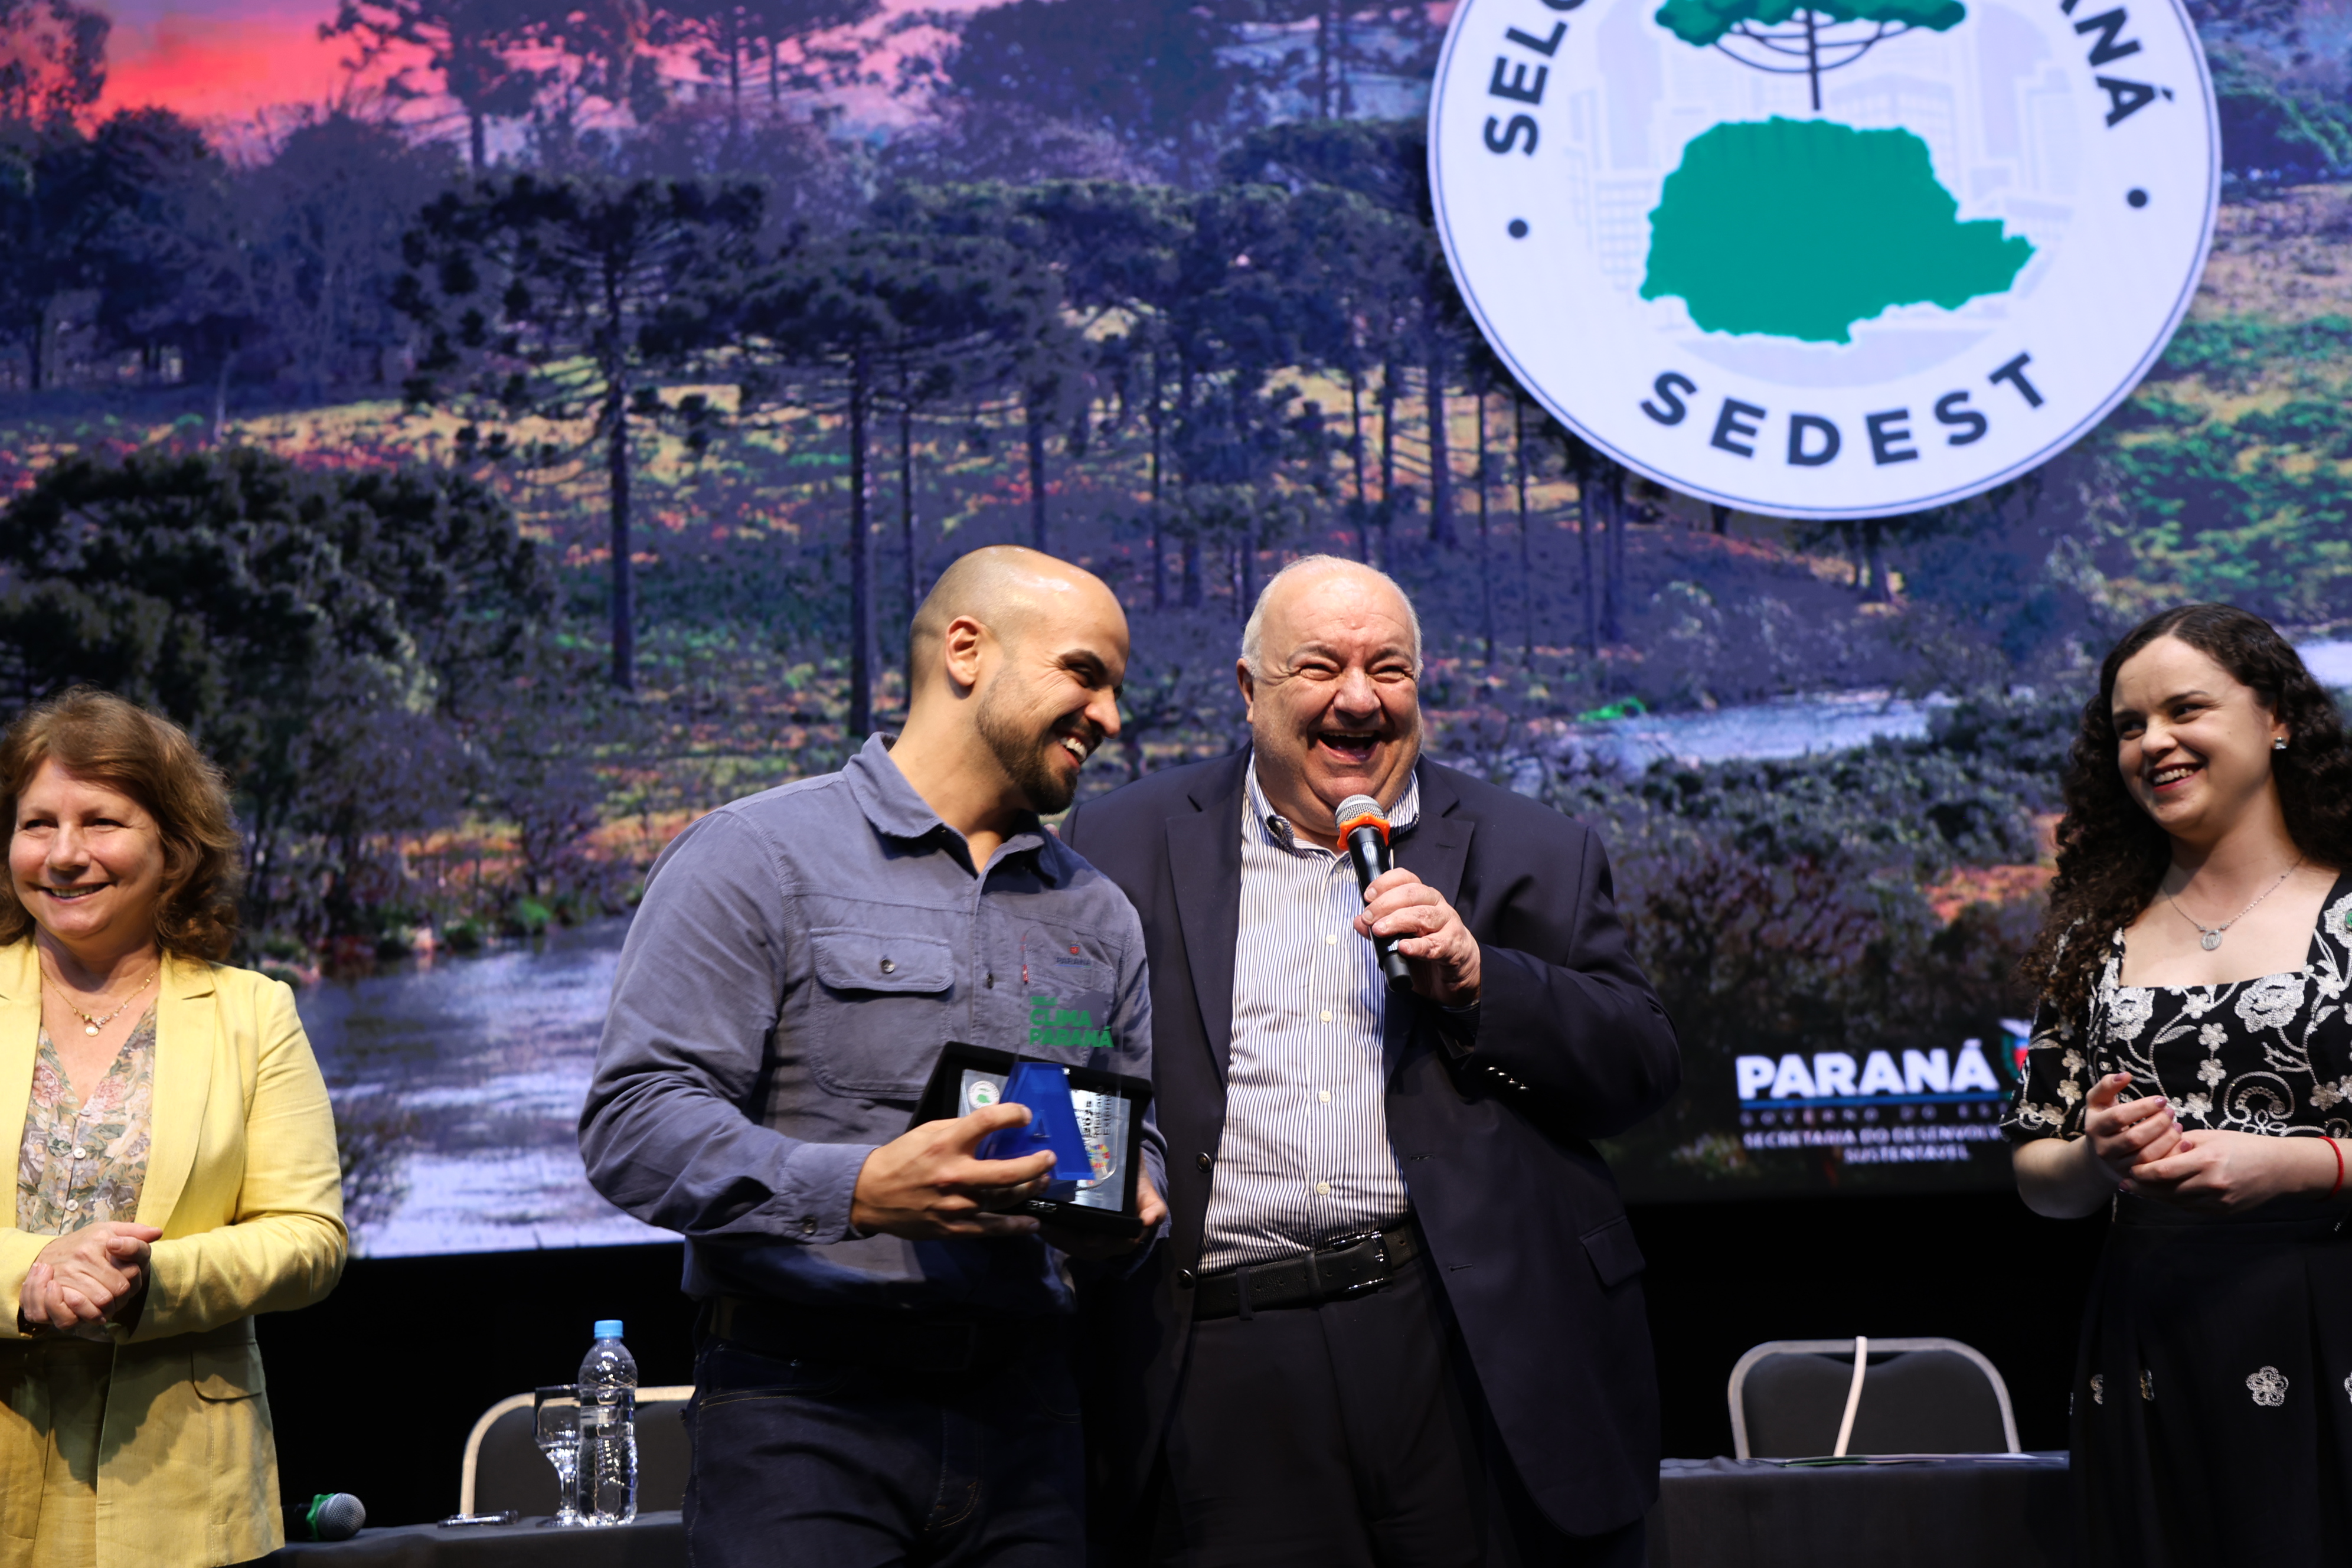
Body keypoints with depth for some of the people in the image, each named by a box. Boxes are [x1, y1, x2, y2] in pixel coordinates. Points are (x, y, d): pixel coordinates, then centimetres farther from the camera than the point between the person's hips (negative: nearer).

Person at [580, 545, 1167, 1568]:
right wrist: (855, 1190, -23)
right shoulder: (756, 858, -2)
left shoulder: (1097, 917, 18)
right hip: (803, 1410, -5)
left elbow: (1143, 1130, 23)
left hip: (1021, 1403, 5)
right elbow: (635, 1121, -11)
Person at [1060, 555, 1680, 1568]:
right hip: (1226, 1368, 0)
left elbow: (1647, 1069, 6)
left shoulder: (1530, 855, 11)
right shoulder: (1128, 847, 11)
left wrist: (1478, 982, -8)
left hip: (1479, 1351, 1)